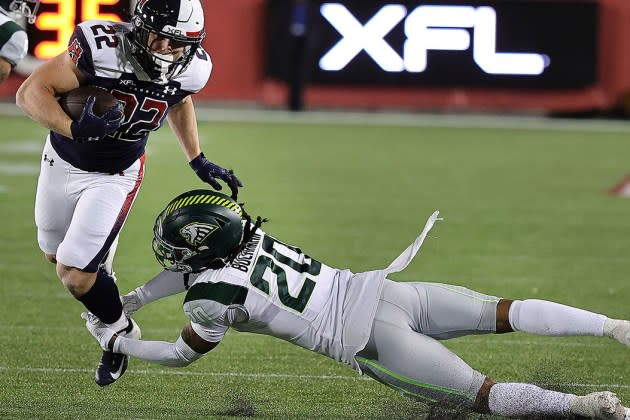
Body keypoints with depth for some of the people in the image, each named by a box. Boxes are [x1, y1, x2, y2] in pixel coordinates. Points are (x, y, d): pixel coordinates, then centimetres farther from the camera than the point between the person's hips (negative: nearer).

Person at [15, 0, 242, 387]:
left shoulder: (191, 69, -21)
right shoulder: (102, 48, -35)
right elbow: (32, 92, -30)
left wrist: (199, 161, 8)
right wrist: (76, 130, -45)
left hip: (115, 176, 0)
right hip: (64, 161, 0)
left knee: (75, 275, -12)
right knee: (56, 253, 22)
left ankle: (122, 333, 15)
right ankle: (101, 275, 55)